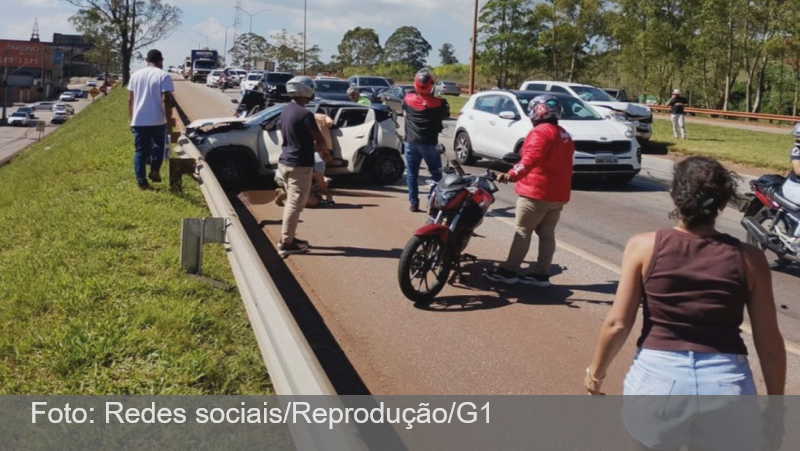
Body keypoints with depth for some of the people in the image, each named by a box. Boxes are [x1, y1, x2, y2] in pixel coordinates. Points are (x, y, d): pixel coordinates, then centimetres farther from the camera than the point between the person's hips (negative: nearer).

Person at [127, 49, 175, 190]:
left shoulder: (136, 75, 10)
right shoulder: (164, 76, -7)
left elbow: (130, 100, 12)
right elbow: (166, 100, -14)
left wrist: (132, 118, 20)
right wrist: (169, 119, -8)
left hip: (138, 120, 4)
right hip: (157, 120, -3)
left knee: (140, 151, 7)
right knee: (159, 145, 21)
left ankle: (142, 181, 3)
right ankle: (155, 170, 10)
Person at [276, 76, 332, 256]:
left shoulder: (286, 110, 8)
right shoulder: (305, 114, -19)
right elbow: (320, 141, -17)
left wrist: (317, 149, 13)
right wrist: (325, 153, 4)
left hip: (285, 161, 9)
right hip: (299, 165, -9)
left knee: (292, 202, 18)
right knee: (295, 204, -3)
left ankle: (288, 237, 25)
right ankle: (286, 243, 1)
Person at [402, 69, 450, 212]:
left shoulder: (408, 99, -3)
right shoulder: (438, 103, -10)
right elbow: (445, 115, 7)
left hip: (410, 141, 2)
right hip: (428, 143, -2)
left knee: (412, 173, 9)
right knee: (436, 173, 9)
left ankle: (413, 202, 7)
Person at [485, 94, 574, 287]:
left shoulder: (541, 132, -14)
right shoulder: (564, 135, 17)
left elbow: (531, 158, -31)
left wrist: (513, 174, -42)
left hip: (536, 193, -8)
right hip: (558, 194, 8)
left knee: (523, 232, -2)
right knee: (547, 234, 9)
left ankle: (509, 271, 2)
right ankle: (542, 274, 11)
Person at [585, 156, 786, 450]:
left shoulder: (644, 246, -1)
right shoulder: (749, 258, 1)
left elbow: (618, 324, -2)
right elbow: (769, 341, 4)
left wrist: (596, 371, 14)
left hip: (658, 377, 0)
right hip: (728, 384, 1)